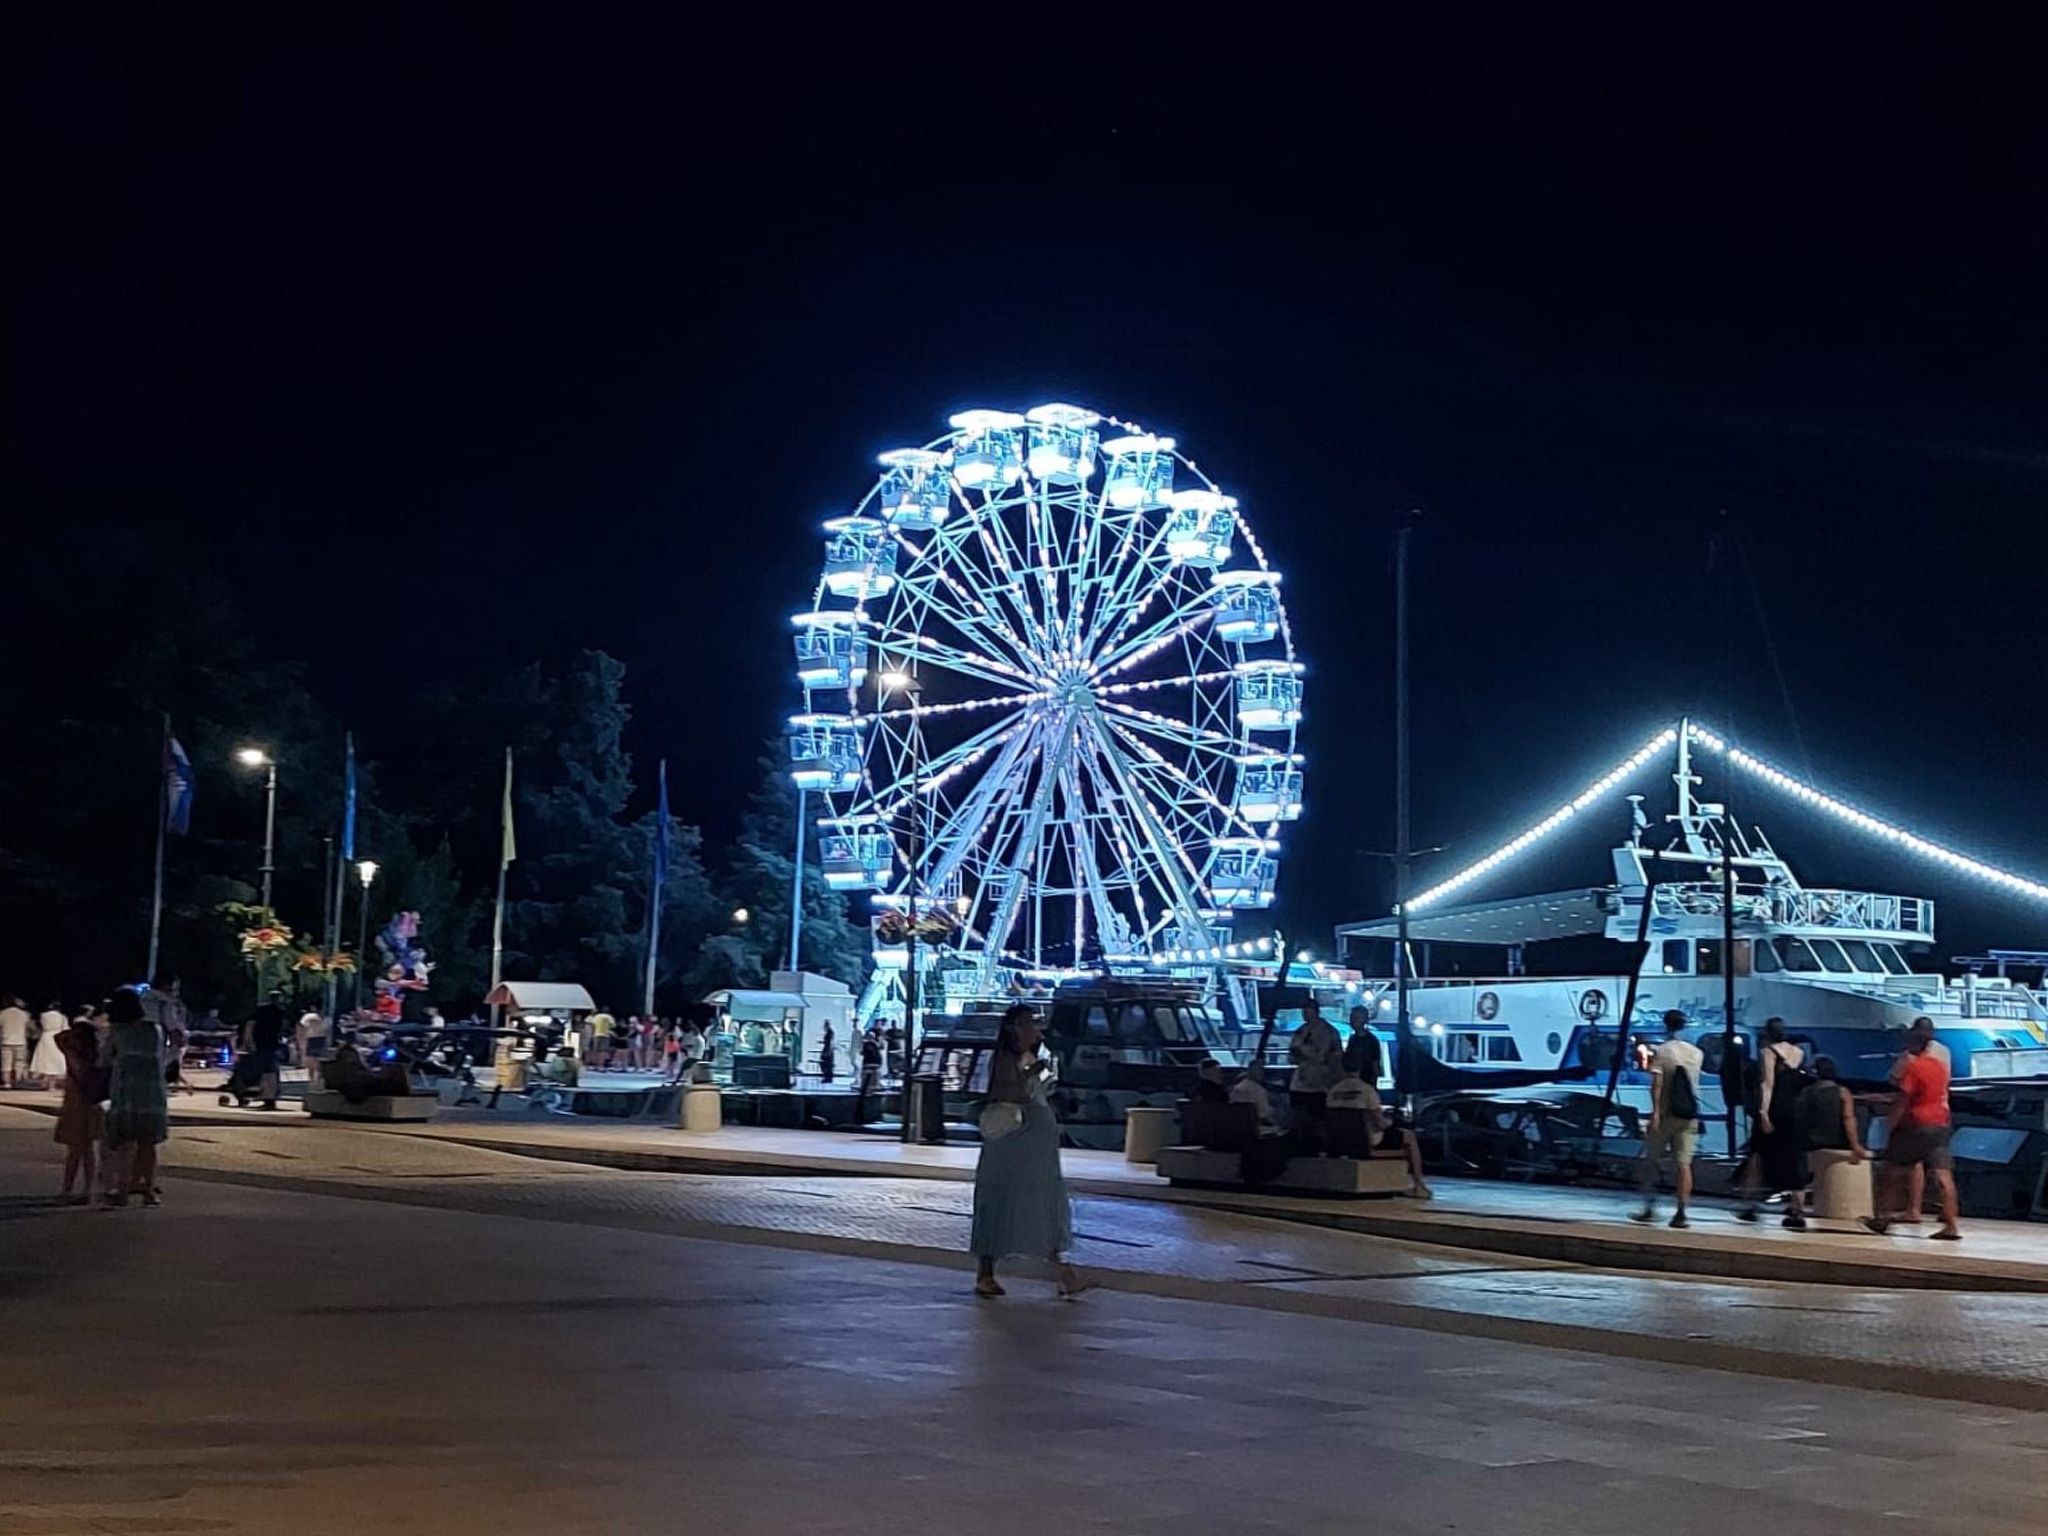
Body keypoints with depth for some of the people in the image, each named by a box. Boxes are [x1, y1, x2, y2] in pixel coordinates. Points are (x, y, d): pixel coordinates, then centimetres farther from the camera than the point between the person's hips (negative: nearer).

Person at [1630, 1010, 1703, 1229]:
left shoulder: (1661, 1052, -7)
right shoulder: (1696, 1054, 7)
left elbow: (1657, 1084, -15)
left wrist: (1655, 1112, -17)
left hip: (1666, 1113, -3)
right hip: (1689, 1115, 3)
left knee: (1650, 1159, 10)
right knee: (1683, 1164, 0)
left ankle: (1649, 1208, 8)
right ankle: (1681, 1212, -6)